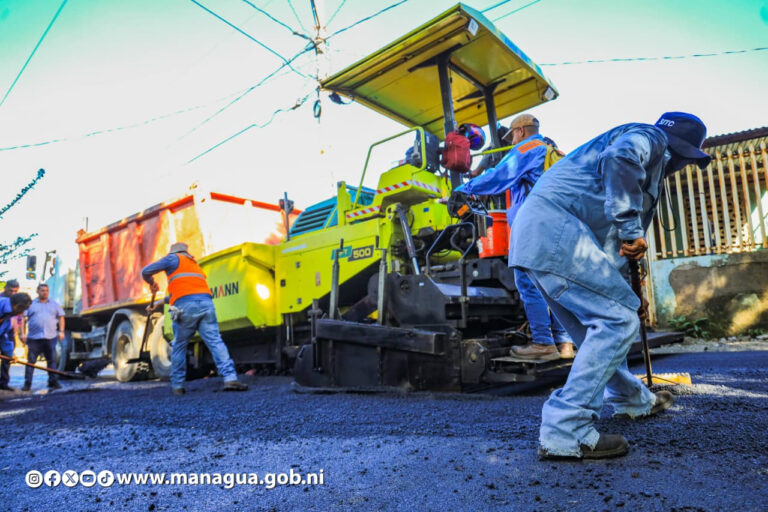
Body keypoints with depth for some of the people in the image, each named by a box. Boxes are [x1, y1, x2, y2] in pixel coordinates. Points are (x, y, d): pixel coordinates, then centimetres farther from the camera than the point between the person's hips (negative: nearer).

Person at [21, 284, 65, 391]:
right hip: (34, 338, -1)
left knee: (52, 361, 2)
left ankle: (53, 382, 6)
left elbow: (61, 317, 13)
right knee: (31, 361, -2)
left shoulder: (54, 304, 15)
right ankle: (27, 384, 4)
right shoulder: (30, 304, 10)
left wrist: (61, 331, 2)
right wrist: (23, 333, -3)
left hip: (50, 337, 1)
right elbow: (24, 319, 6)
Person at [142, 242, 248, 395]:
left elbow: (146, 271, 10)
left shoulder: (173, 258, 16)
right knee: (215, 342, -5)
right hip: (206, 303, 4)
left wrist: (151, 283, 31)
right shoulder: (195, 265, 34)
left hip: (185, 307, -4)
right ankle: (230, 378, -18)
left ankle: (177, 385, 14)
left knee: (179, 346, 9)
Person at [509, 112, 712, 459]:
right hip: (556, 231, -10)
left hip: (533, 234, 10)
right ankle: (566, 430, -12)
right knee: (619, 320, -9)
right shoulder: (650, 137, 7)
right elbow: (621, 156, -21)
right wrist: (632, 230, -17)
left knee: (597, 324, 22)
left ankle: (630, 399, 41)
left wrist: (624, 292, 41)